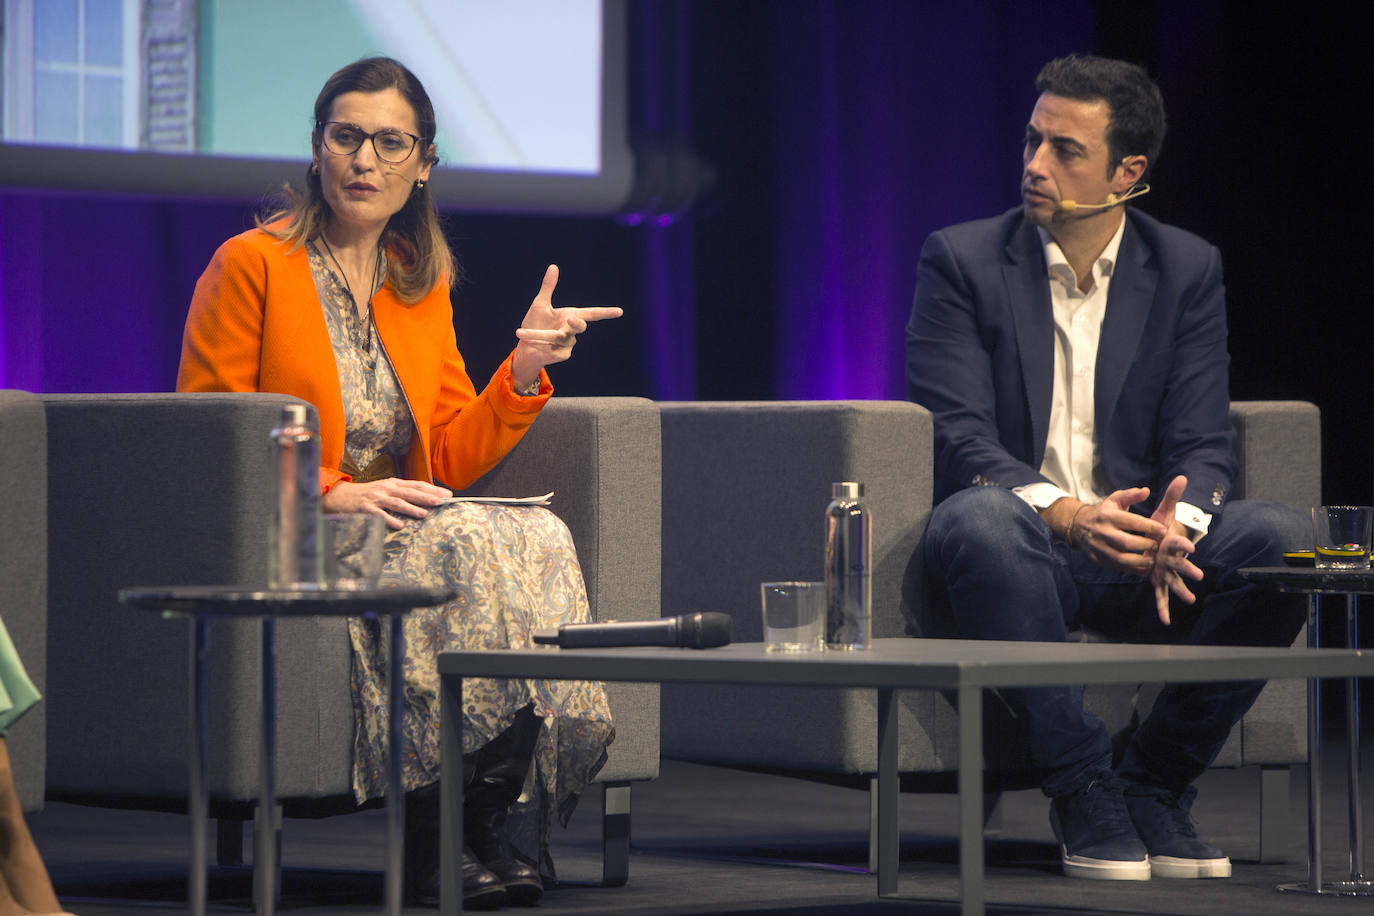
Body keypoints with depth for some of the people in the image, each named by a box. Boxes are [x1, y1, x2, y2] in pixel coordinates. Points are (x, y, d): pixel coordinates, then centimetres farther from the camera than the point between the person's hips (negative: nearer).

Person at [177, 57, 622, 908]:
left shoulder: (424, 281, 15)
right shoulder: (251, 265, -3)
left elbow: (450, 459, 12)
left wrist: (524, 370, -4)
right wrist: (330, 493, -18)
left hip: (397, 527, 6)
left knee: (538, 538, -25)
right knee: (465, 549, -32)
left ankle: (501, 835, -24)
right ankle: (435, 840, -25)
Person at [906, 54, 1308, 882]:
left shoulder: (1188, 270, 8)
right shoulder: (962, 261, 0)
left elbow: (1203, 441, 1)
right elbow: (957, 436, -11)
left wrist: (1177, 523, -25)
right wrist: (1066, 514, -30)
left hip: (1136, 549, 3)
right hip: (1020, 549, -3)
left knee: (1286, 539, -25)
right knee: (981, 521, -39)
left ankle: (1155, 781, -9)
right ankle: (1082, 785, -24)